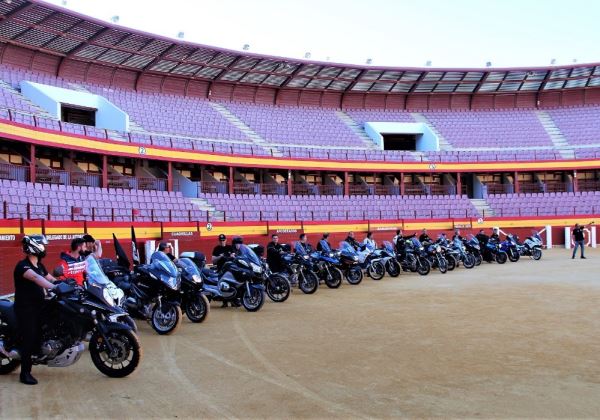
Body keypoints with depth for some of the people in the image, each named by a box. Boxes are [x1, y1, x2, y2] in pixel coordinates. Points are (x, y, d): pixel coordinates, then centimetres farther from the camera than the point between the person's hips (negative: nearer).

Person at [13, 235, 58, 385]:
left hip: (38, 306, 8)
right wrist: (54, 288, -49)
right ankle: (25, 373, 1)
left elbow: (50, 278, 12)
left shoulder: (39, 265, 12)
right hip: (25, 309, -8)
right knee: (29, 338, -7)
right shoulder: (22, 265, -18)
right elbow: (35, 278, -36)